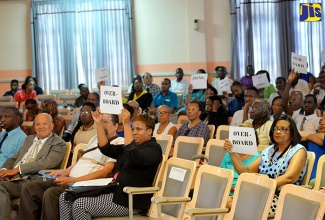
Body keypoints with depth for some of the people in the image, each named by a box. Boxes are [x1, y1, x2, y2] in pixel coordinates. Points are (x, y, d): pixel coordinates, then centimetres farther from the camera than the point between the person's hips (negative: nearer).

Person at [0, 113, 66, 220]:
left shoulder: (58, 143, 3)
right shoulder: (29, 139, 26)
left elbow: (46, 163, -12)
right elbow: (14, 158, 25)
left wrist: (16, 169, -16)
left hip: (32, 181, -6)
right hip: (13, 179, 6)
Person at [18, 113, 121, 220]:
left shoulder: (119, 143, -5)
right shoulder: (95, 139, 23)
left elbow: (106, 172, -16)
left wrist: (73, 180, -20)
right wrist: (66, 171, 7)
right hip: (69, 180, 9)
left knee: (51, 193, -32)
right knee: (29, 188, -6)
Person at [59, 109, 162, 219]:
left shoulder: (154, 149, -5)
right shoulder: (132, 145, 22)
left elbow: (134, 157, -27)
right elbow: (106, 148, 10)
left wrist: (126, 124, -29)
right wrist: (99, 123, 1)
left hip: (129, 201, -9)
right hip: (115, 192, 9)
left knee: (80, 205, -24)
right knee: (65, 197, -3)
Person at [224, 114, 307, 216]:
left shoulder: (298, 150, 3)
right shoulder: (268, 150, 20)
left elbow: (289, 178, -15)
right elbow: (246, 172, 16)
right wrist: (232, 153, 2)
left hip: (281, 199, -5)